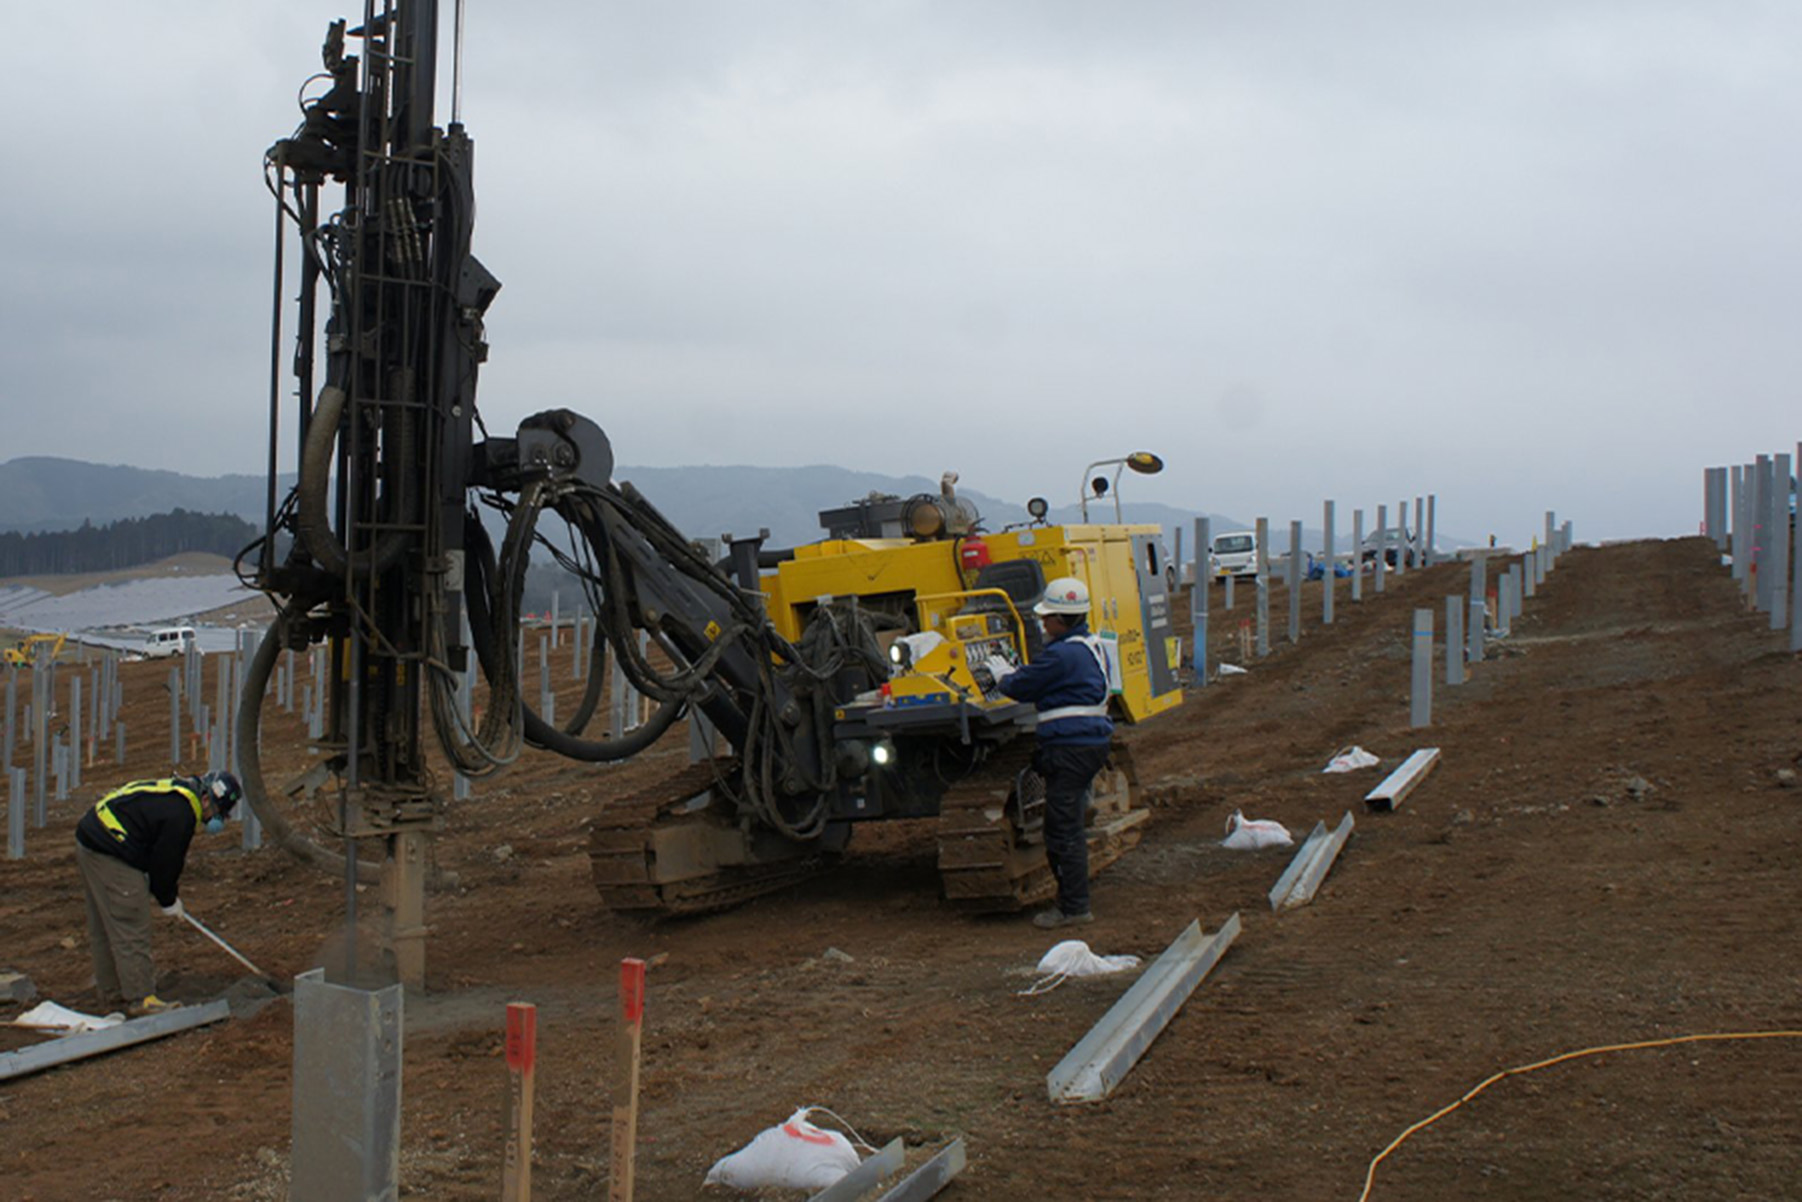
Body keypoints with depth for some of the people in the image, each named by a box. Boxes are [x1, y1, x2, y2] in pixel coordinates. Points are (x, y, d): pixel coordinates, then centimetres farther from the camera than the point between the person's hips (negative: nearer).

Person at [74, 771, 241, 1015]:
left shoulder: (176, 795, 13)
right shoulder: (180, 814, -18)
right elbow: (164, 860, -12)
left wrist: (171, 890, 24)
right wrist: (169, 901, 3)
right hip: (110, 854, -11)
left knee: (103, 928, 19)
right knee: (131, 929, -5)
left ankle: (112, 991, 29)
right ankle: (141, 997, -1)